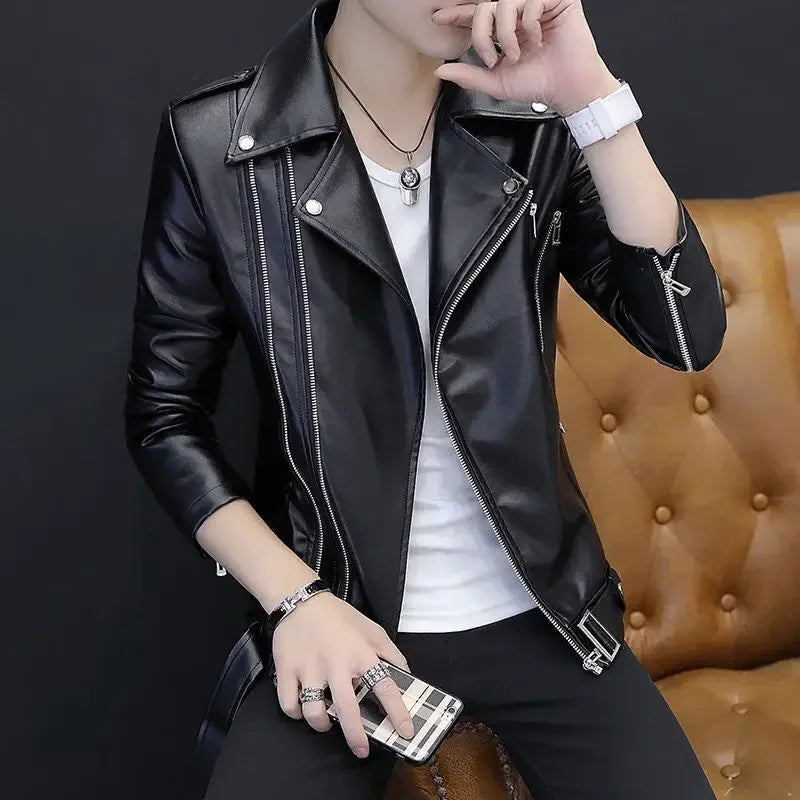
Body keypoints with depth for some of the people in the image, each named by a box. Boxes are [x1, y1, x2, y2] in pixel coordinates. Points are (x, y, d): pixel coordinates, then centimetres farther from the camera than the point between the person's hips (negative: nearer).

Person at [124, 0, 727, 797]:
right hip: (342, 617, -2)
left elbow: (687, 334, -12)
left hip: (541, 609, 2)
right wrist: (296, 599, -13)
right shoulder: (215, 143, -9)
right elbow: (163, 415, -3)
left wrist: (590, 94, -20)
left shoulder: (536, 125, -2)